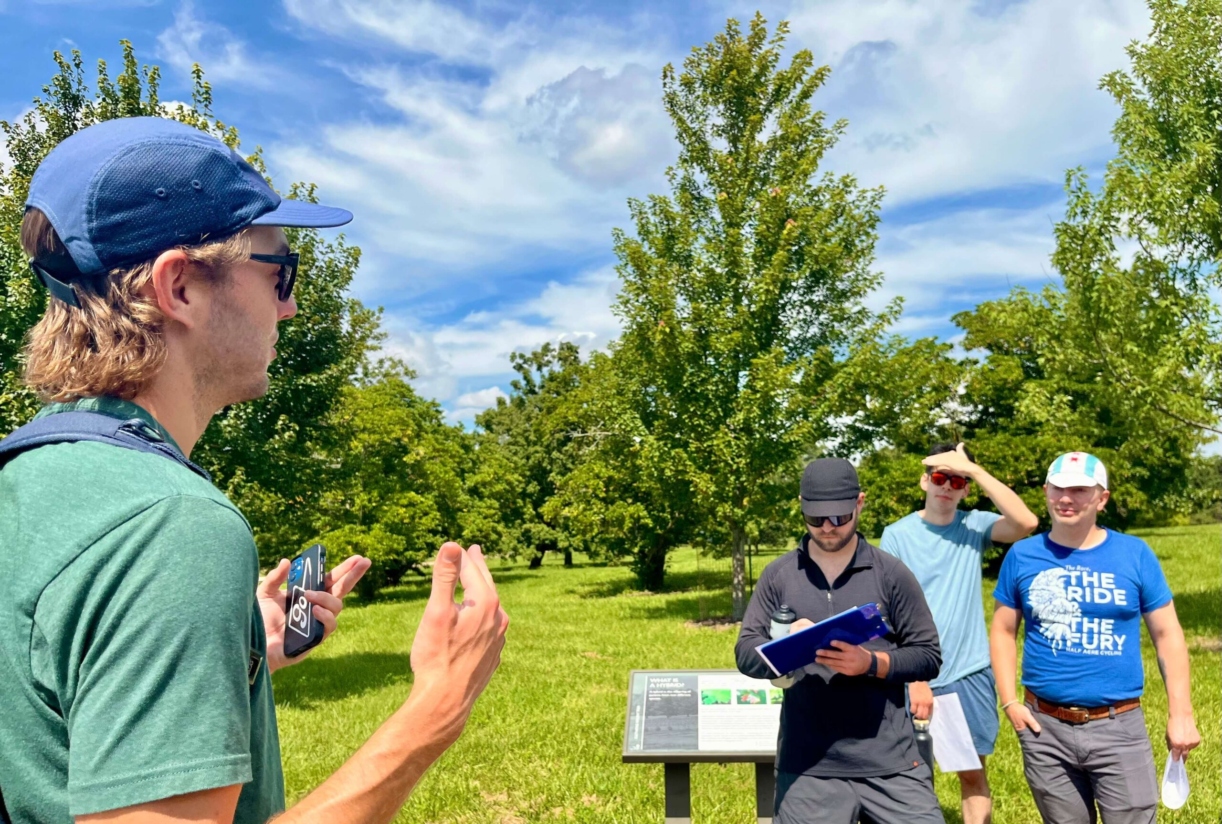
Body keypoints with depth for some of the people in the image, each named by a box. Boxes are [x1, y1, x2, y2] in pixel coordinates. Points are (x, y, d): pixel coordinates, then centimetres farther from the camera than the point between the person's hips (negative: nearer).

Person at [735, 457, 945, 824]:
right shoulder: (779, 575, 3)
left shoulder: (891, 573, 0)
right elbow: (745, 653, 4)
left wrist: (871, 663, -17)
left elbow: (928, 655, 1)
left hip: (890, 763, -1)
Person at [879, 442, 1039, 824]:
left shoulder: (975, 525, 1)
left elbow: (1027, 523, -19)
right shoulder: (897, 535, -5)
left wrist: (973, 469, -19)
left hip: (970, 673, 2)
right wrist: (915, 678, -12)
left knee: (973, 771, 12)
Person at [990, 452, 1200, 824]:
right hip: (1045, 727, 1)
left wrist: (1180, 712, -2)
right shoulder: (1022, 556, -1)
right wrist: (1009, 702, -3)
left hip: (1119, 727, -1)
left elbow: (1167, 634, 2)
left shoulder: (1134, 554, -2)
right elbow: (1003, 631, 5)